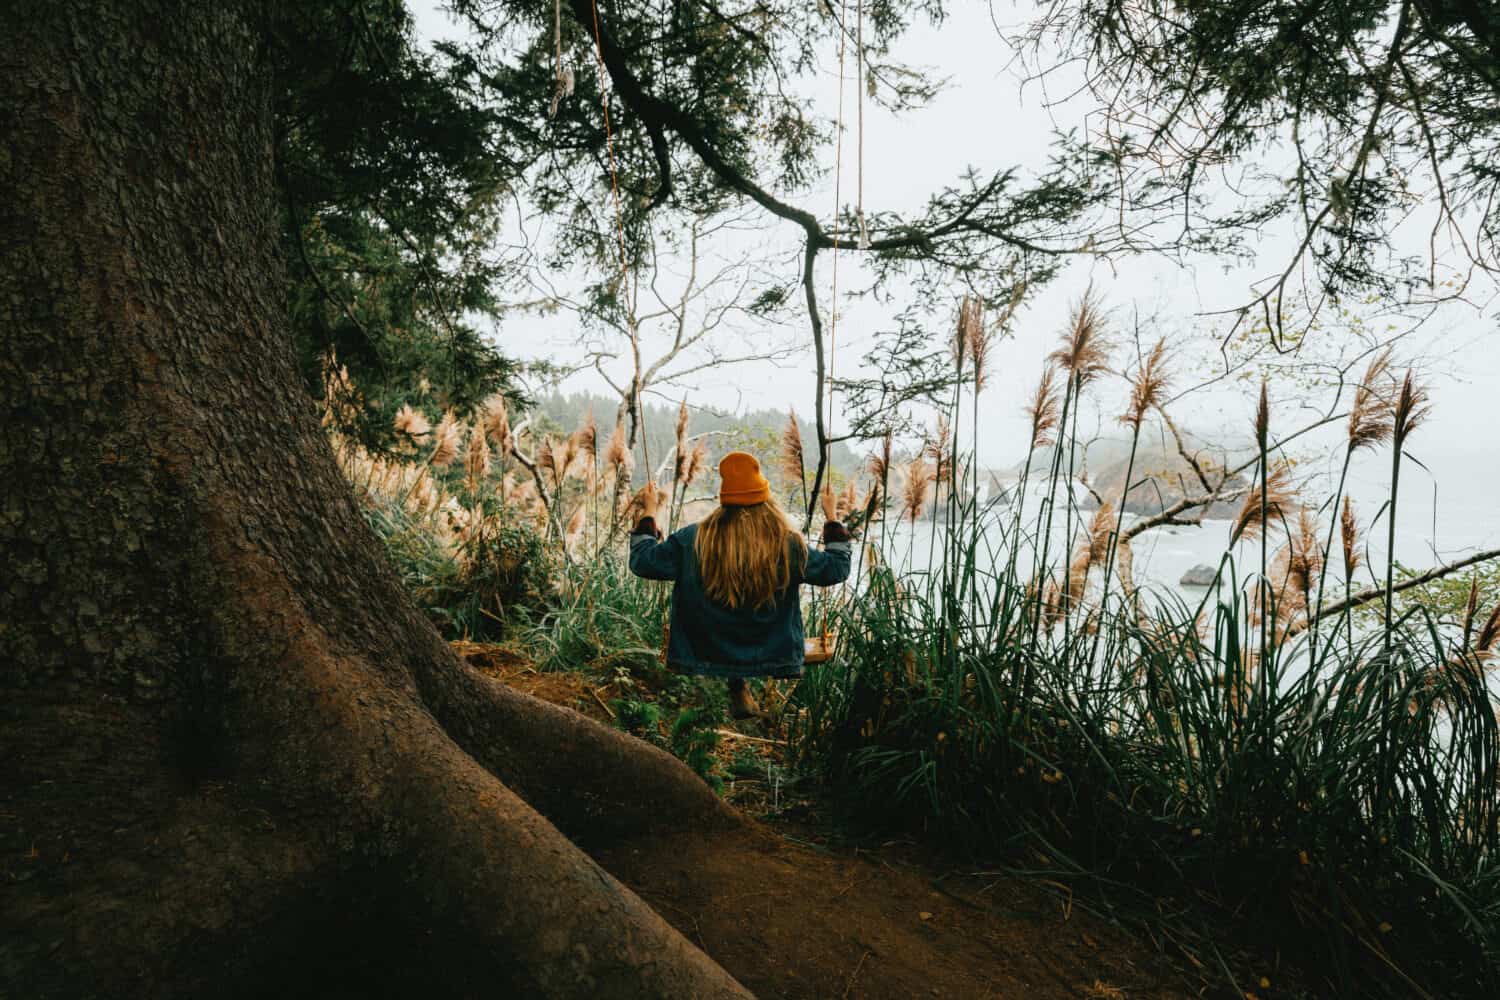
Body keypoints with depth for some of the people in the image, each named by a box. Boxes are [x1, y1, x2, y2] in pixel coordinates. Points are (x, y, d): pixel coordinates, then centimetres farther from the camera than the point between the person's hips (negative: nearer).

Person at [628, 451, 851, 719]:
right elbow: (837, 568, 1)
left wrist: (649, 512, 11)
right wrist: (832, 518, 13)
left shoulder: (692, 541, -15)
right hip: (778, 662, 0)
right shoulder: (789, 545, -14)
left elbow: (642, 561, -2)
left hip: (703, 659, 1)